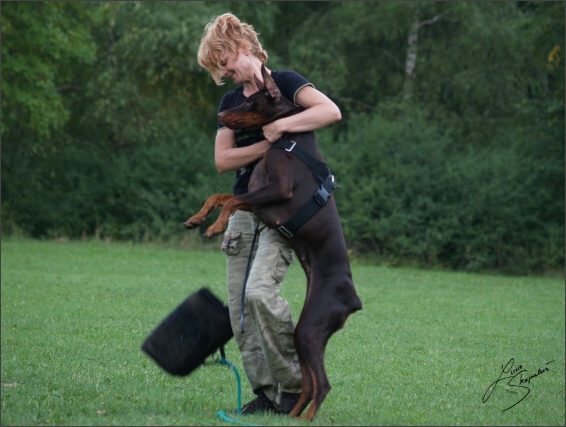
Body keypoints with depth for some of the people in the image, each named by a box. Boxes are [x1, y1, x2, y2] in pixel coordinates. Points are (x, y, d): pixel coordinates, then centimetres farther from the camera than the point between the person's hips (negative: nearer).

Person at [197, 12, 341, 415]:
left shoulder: (284, 82, -2)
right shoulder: (231, 101, 15)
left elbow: (331, 111, -19)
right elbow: (222, 159, 3)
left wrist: (281, 126, -22)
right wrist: (267, 144, -10)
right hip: (244, 208, 7)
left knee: (260, 290, -23)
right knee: (239, 309, 0)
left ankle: (295, 382, -10)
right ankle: (266, 393, 7)